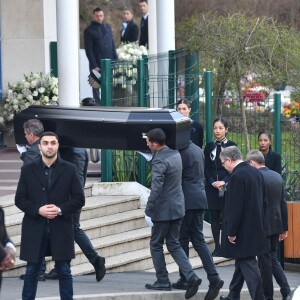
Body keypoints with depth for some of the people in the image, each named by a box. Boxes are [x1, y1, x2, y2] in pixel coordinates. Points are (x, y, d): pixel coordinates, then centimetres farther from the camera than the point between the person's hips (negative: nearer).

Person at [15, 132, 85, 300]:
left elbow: (79, 199, 1)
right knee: (32, 271, 5)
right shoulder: (28, 170, 4)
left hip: (61, 229, 0)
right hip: (35, 229, 0)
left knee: (64, 271, 3)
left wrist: (61, 210, -15)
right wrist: (38, 210, -14)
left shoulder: (69, 170, 3)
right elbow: (20, 199, 2)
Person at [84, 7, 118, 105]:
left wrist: (116, 60, 9)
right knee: (96, 87, 0)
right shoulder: (89, 31, -2)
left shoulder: (107, 27, 14)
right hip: (97, 65, -4)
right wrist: (94, 66, -13)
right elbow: (89, 50, -7)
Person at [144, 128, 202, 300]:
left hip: (164, 210, -8)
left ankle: (163, 282, 12)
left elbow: (156, 188, -26)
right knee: (174, 244, 13)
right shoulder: (176, 154, 7)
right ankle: (191, 277, 0)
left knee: (156, 245, 7)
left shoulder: (159, 161, -19)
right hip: (178, 207, 8)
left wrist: (148, 211, -21)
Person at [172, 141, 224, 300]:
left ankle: (184, 279, 7)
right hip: (200, 199, 8)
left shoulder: (184, 152, -14)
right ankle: (213, 278, -6)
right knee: (198, 239, 7)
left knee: (182, 240, 2)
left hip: (187, 201, -8)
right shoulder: (198, 150, 14)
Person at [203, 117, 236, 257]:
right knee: (214, 216, 3)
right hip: (212, 186, 3)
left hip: (227, 186, -3)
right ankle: (217, 247, 7)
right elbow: (206, 168, 7)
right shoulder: (209, 146, 9)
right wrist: (213, 182, -7)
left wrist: (224, 181, -13)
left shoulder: (231, 145, 1)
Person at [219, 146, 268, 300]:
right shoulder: (256, 172, 8)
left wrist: (231, 232, -16)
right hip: (256, 228, 9)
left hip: (243, 230, -9)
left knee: (248, 264, -5)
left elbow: (235, 207, -21)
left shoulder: (237, 176, -19)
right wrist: (261, 225, 20)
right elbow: (263, 201, 14)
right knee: (241, 261, 20)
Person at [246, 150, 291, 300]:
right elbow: (283, 203, 11)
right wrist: (284, 228, 17)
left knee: (265, 261, 3)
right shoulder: (277, 176, 7)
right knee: (273, 258, 17)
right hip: (277, 225, 7)